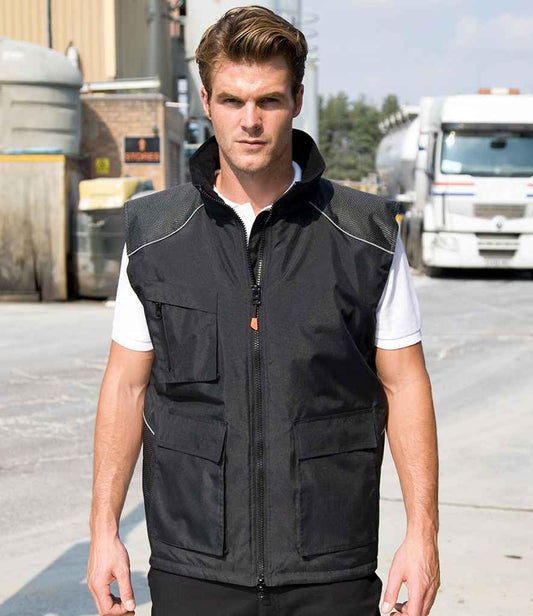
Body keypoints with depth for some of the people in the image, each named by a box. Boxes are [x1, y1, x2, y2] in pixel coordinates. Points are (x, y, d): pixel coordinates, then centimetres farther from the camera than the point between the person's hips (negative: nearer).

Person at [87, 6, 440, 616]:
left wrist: (422, 534, -3)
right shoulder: (153, 235, 1)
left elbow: (404, 385, 2)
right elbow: (126, 384, 6)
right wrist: (104, 530, 4)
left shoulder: (368, 237, -2)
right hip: (192, 565, 1)